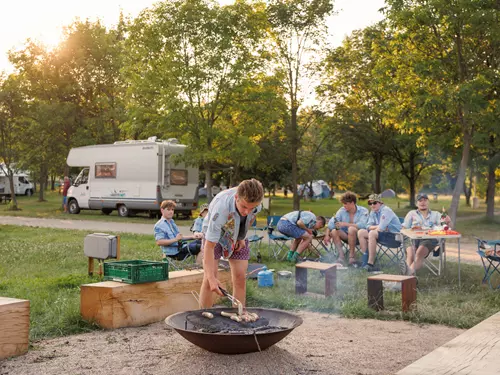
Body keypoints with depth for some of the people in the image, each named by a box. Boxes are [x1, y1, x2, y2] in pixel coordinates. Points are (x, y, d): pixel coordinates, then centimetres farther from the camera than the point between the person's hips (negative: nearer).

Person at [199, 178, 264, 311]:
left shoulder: (255, 202, -27)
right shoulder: (221, 208, -42)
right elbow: (209, 245, -40)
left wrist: (242, 237, -2)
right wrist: (211, 277, -45)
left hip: (237, 236, 4)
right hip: (214, 235, -4)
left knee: (240, 278, -4)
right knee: (209, 279, -14)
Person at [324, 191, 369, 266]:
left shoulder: (363, 211, -10)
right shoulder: (342, 211, 1)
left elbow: (362, 225, -27)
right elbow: (331, 222, -4)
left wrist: (345, 224, -27)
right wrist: (327, 235, -18)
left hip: (359, 237, -4)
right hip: (347, 236, 4)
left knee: (351, 229, -35)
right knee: (333, 232, -22)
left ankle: (352, 256, -25)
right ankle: (341, 257, -21)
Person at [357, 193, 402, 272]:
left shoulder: (386, 210, -15)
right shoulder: (373, 212, 10)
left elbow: (381, 228, -24)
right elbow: (368, 226, 7)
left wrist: (374, 228, -6)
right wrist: (378, 227, -11)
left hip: (395, 236, -9)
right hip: (383, 233, 9)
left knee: (372, 233, -32)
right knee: (361, 232, -1)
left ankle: (370, 264, -32)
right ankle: (365, 259, -3)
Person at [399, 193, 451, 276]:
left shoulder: (436, 214, 30)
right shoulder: (412, 214, 30)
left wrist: (447, 223, -10)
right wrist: (412, 229, -3)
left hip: (430, 239, -1)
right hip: (413, 238, 1)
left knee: (419, 253, -37)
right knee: (410, 254, -36)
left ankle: (410, 270, -65)